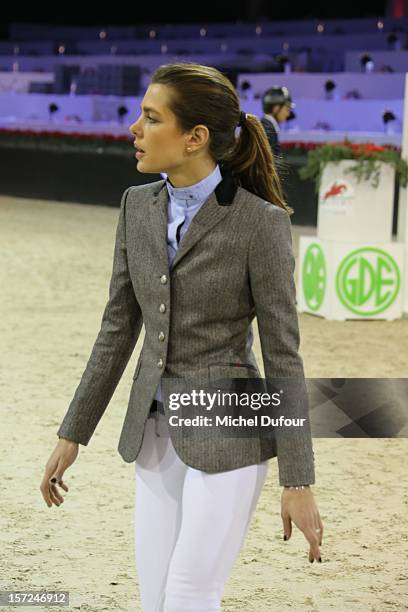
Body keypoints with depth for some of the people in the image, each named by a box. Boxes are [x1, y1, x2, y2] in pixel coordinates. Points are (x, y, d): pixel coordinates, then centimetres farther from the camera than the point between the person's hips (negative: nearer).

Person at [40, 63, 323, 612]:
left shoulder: (260, 221, -15)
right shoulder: (138, 206, 3)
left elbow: (283, 352, -12)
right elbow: (119, 327, 10)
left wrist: (299, 483, -12)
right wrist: (72, 435, 10)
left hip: (228, 433, -6)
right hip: (156, 430, 6)